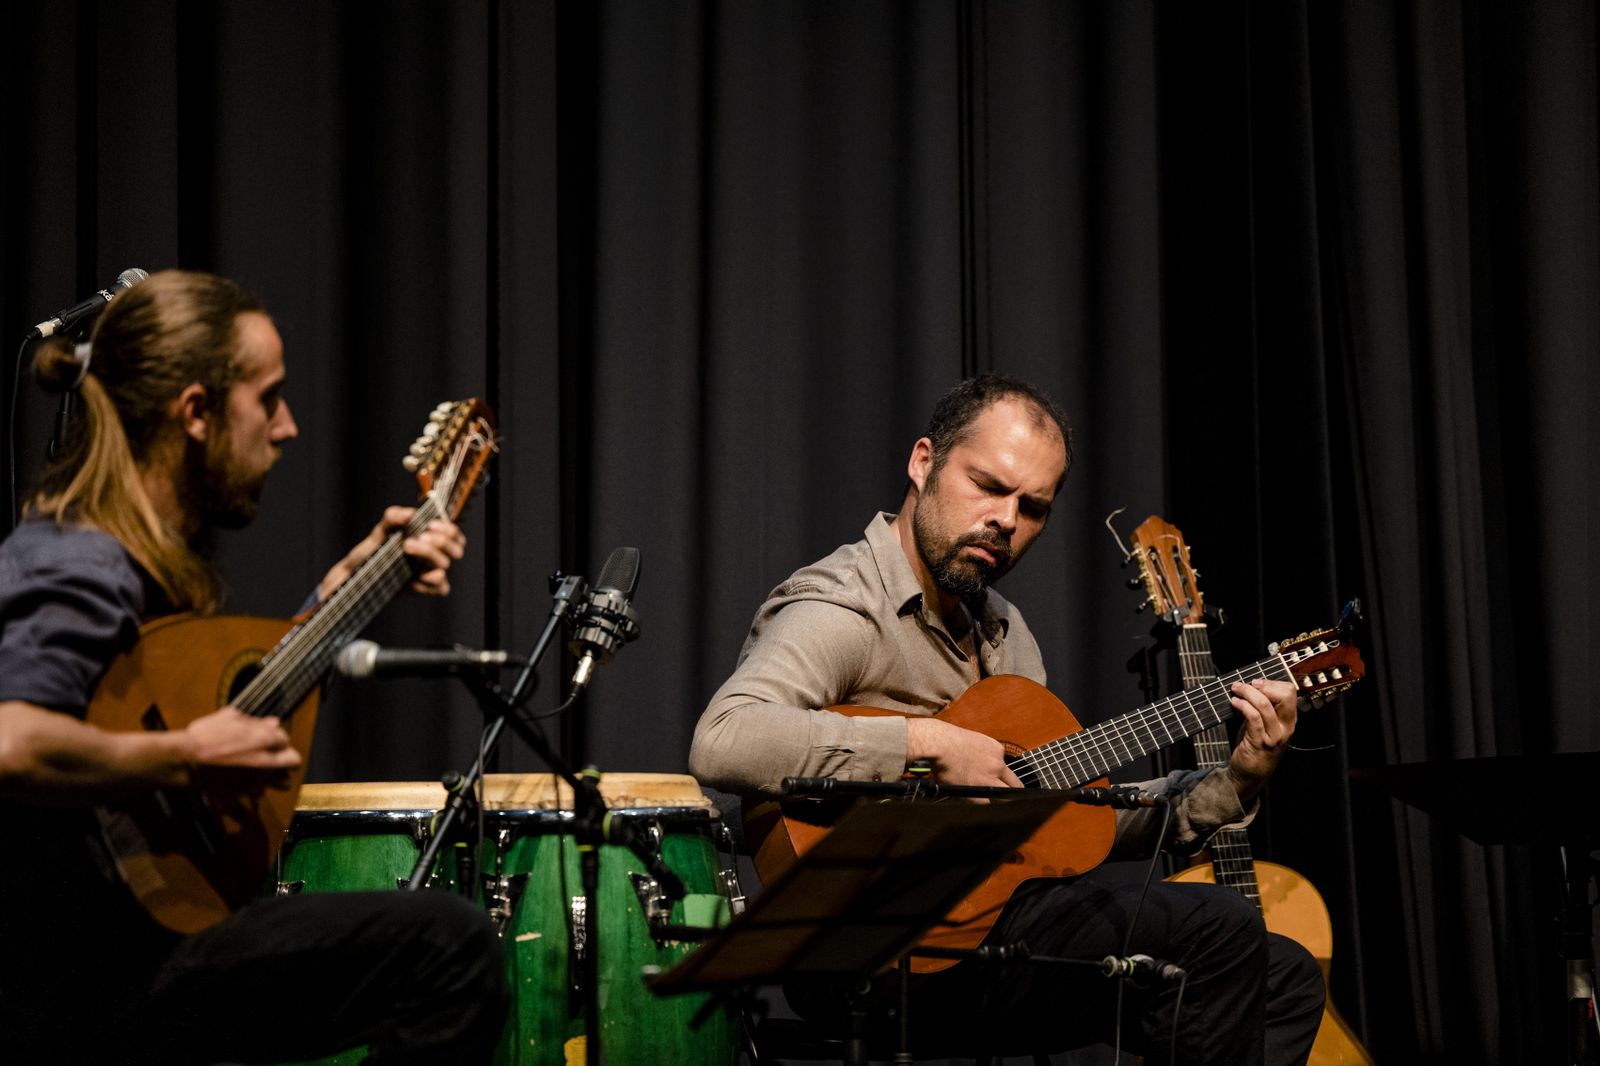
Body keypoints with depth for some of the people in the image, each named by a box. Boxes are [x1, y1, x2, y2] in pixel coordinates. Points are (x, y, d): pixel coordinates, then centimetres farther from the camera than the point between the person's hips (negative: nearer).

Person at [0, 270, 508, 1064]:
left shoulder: (147, 553, 12)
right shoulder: (84, 572, -20)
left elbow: (219, 692, 26)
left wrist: (346, 583, 20)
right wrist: (190, 759, -28)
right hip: (79, 989, -11)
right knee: (451, 944, -25)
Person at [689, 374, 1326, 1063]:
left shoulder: (1003, 630, 18)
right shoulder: (839, 609, -13)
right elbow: (722, 743, -32)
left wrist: (1231, 786, 6)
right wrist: (929, 743, -29)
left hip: (1001, 916, 9)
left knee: (1284, 978, 5)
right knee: (1214, 930, -19)